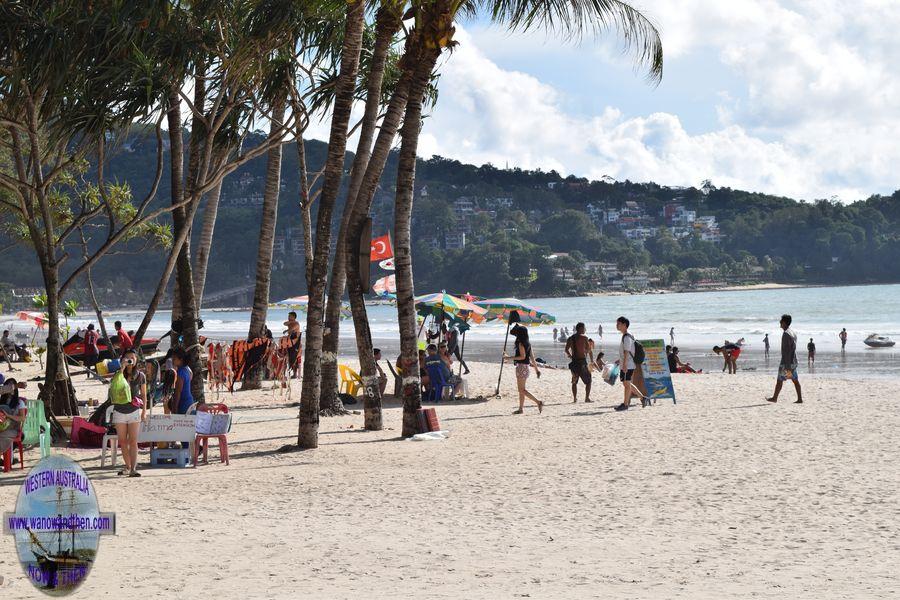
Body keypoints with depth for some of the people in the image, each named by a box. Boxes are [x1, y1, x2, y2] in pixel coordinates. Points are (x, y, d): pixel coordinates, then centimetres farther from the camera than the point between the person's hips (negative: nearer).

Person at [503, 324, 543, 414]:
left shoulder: (521, 343, -15)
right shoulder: (527, 343, 11)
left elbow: (523, 356, -21)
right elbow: (532, 356, 15)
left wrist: (510, 358, -19)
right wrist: (536, 368, 20)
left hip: (522, 366, -9)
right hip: (526, 366, 9)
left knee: (521, 390, -6)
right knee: (520, 389, 13)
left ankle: (538, 402, -13)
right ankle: (521, 408, 15)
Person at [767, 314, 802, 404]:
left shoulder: (786, 334, -17)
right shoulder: (793, 333, 14)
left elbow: (787, 351, -21)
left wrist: (787, 366, -22)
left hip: (787, 362, -9)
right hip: (793, 361, 9)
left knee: (780, 380, 3)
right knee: (795, 380, 5)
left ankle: (774, 398, 12)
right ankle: (800, 399, 1)